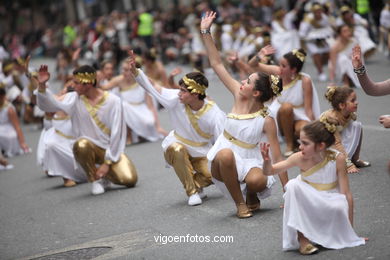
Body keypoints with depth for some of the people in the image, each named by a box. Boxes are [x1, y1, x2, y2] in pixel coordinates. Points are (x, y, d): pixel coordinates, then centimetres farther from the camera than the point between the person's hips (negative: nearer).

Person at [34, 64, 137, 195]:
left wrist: (107, 162, -12)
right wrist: (42, 85, -28)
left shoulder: (113, 101, -10)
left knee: (129, 180, -21)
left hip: (110, 150, 0)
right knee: (81, 145, -36)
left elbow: (116, 133, -10)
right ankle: (95, 179, -10)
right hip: (89, 148, 1)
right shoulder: (74, 99, -3)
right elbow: (48, 105, -11)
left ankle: (104, 174, 14)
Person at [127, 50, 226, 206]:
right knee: (177, 148, -36)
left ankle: (195, 184, 13)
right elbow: (152, 88, -12)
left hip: (201, 154, 0)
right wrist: (134, 70, -24)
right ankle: (192, 192, -18)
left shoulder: (213, 113, -22)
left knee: (212, 176, -27)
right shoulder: (176, 99, -18)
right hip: (176, 150, 1)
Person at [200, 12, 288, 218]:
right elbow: (217, 64, -5)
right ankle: (239, 203, -14)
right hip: (222, 163, 3)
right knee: (226, 154, -36)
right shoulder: (238, 96, -7)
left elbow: (277, 157, -12)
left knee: (257, 181, -37)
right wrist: (205, 32, -10)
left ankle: (251, 196, 4)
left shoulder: (266, 120, -15)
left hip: (248, 161, -3)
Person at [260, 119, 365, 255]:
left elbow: (346, 194, -17)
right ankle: (302, 238, -20)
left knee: (340, 207, -36)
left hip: (329, 205, -1)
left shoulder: (337, 158, -20)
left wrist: (350, 228, -16)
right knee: (293, 185, -29)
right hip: (308, 205, 1)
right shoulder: (300, 158, -17)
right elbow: (269, 171, -9)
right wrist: (267, 161, -33)